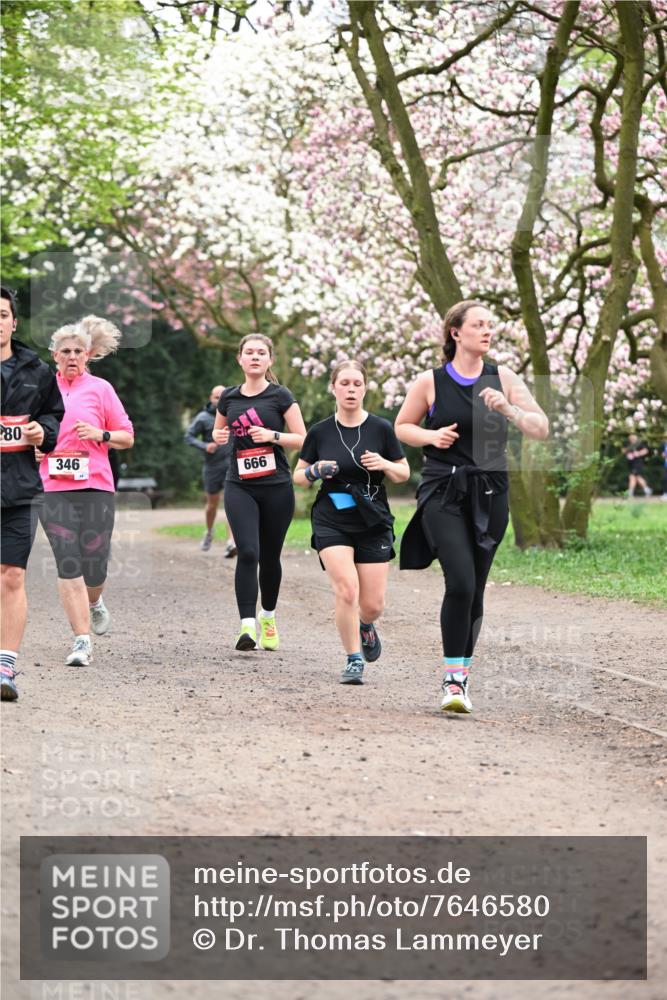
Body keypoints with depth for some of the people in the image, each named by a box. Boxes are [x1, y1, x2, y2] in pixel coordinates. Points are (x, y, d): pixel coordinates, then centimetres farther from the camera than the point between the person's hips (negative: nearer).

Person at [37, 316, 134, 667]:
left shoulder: (100, 388, 6)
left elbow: (127, 437, 9)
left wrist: (100, 435, -9)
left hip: (96, 487, -1)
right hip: (54, 489, 1)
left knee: (94, 565, 0)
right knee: (68, 564, -9)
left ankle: (94, 602, 36)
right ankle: (82, 641, -6)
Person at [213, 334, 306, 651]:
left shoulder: (280, 396, -1)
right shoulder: (229, 397, 8)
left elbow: (302, 439, -1)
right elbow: (217, 431, 23)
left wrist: (272, 436, -17)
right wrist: (218, 437, 0)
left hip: (276, 487, -1)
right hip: (239, 487, 1)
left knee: (269, 557, 10)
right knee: (247, 553, -16)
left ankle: (268, 616, 33)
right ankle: (247, 625, -20)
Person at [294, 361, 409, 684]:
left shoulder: (381, 428, -1)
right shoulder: (320, 432, 0)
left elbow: (404, 473, 6)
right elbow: (298, 476, 9)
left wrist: (384, 465, -15)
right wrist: (315, 471, -13)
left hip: (374, 524, 1)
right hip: (331, 523, -1)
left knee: (373, 605, 0)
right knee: (347, 591, -19)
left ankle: (366, 626, 37)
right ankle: (354, 659, -3)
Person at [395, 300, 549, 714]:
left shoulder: (503, 379, 4)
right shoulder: (431, 382, 0)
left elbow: (542, 429, 1)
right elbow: (402, 427, 12)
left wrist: (509, 409, -16)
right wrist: (431, 435, -7)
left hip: (490, 494, 3)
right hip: (443, 492, -3)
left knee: (475, 589, 6)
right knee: (460, 582, -18)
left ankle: (462, 674, 20)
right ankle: (454, 678, -11)